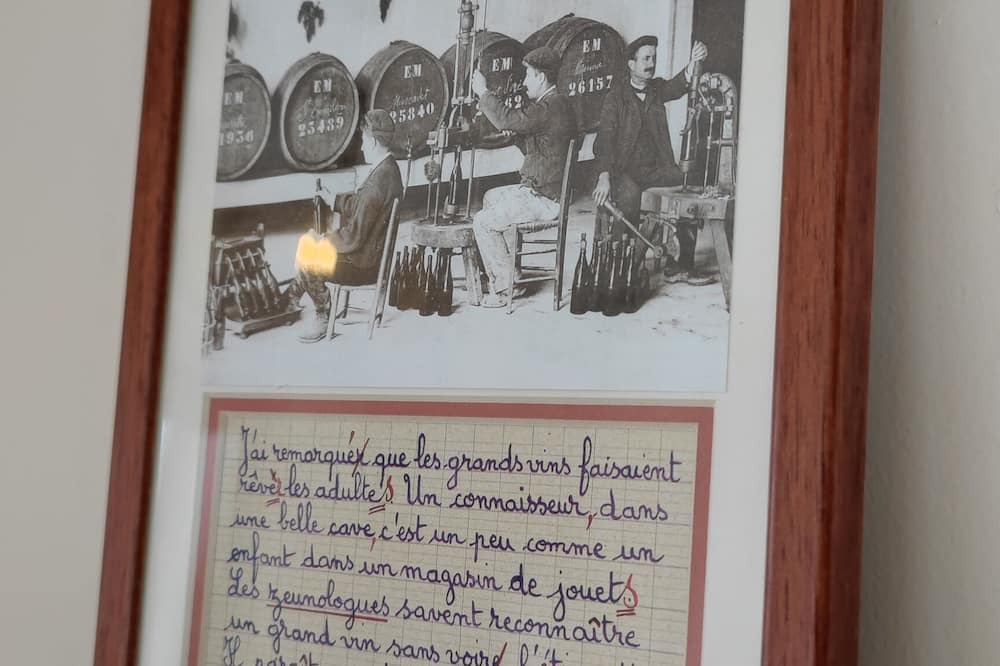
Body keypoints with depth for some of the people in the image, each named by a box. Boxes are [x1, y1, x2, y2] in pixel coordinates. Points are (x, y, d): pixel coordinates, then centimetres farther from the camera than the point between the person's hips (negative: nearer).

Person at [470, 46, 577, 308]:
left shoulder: (553, 105, -21)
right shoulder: (554, 103, 14)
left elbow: (507, 120, -32)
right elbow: (531, 148, 22)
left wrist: (483, 92, -17)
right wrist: (515, 132, 4)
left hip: (545, 199, -11)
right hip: (540, 190, 11)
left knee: (483, 222, -11)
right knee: (491, 197, 27)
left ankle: (505, 288, -6)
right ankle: (514, 269, 28)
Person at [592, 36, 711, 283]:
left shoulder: (657, 89, 14)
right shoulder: (616, 97, 2)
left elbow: (679, 85, -8)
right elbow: (604, 139, -8)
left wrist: (693, 63, -30)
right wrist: (604, 177, -22)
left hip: (657, 168, 5)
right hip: (625, 170, -5)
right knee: (630, 194, -36)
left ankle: (684, 265, -12)